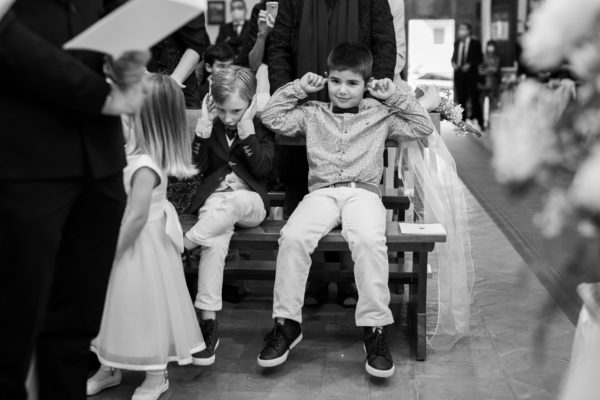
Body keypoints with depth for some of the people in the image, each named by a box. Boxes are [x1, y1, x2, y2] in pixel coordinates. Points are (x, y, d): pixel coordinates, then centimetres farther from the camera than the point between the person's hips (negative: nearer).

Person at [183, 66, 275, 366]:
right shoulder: (211, 126, 9)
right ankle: (208, 322, -37)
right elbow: (198, 166, -1)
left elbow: (262, 169, -11)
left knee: (228, 204, -41)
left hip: (250, 203, -1)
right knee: (216, 242, -34)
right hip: (213, 200, 1)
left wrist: (246, 127, -15)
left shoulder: (262, 126, 3)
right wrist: (205, 124, -9)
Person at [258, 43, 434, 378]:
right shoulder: (313, 114, 21)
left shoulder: (380, 114, 18)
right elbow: (272, 117, 16)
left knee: (370, 241, -36)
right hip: (322, 193, 1)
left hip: (364, 193, -1)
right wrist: (297, 88, 16)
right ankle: (287, 323, -18)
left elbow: (423, 127, 13)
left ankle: (376, 329, -26)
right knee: (293, 236, -30)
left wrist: (395, 96, 12)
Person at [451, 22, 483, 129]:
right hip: (459, 74, 4)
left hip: (471, 74, -4)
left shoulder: (475, 43, -1)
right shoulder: (457, 43, 11)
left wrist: (470, 64, -16)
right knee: (460, 99, 7)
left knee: (474, 98, -2)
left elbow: (480, 58, -3)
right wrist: (453, 63, -2)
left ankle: (479, 123, 5)